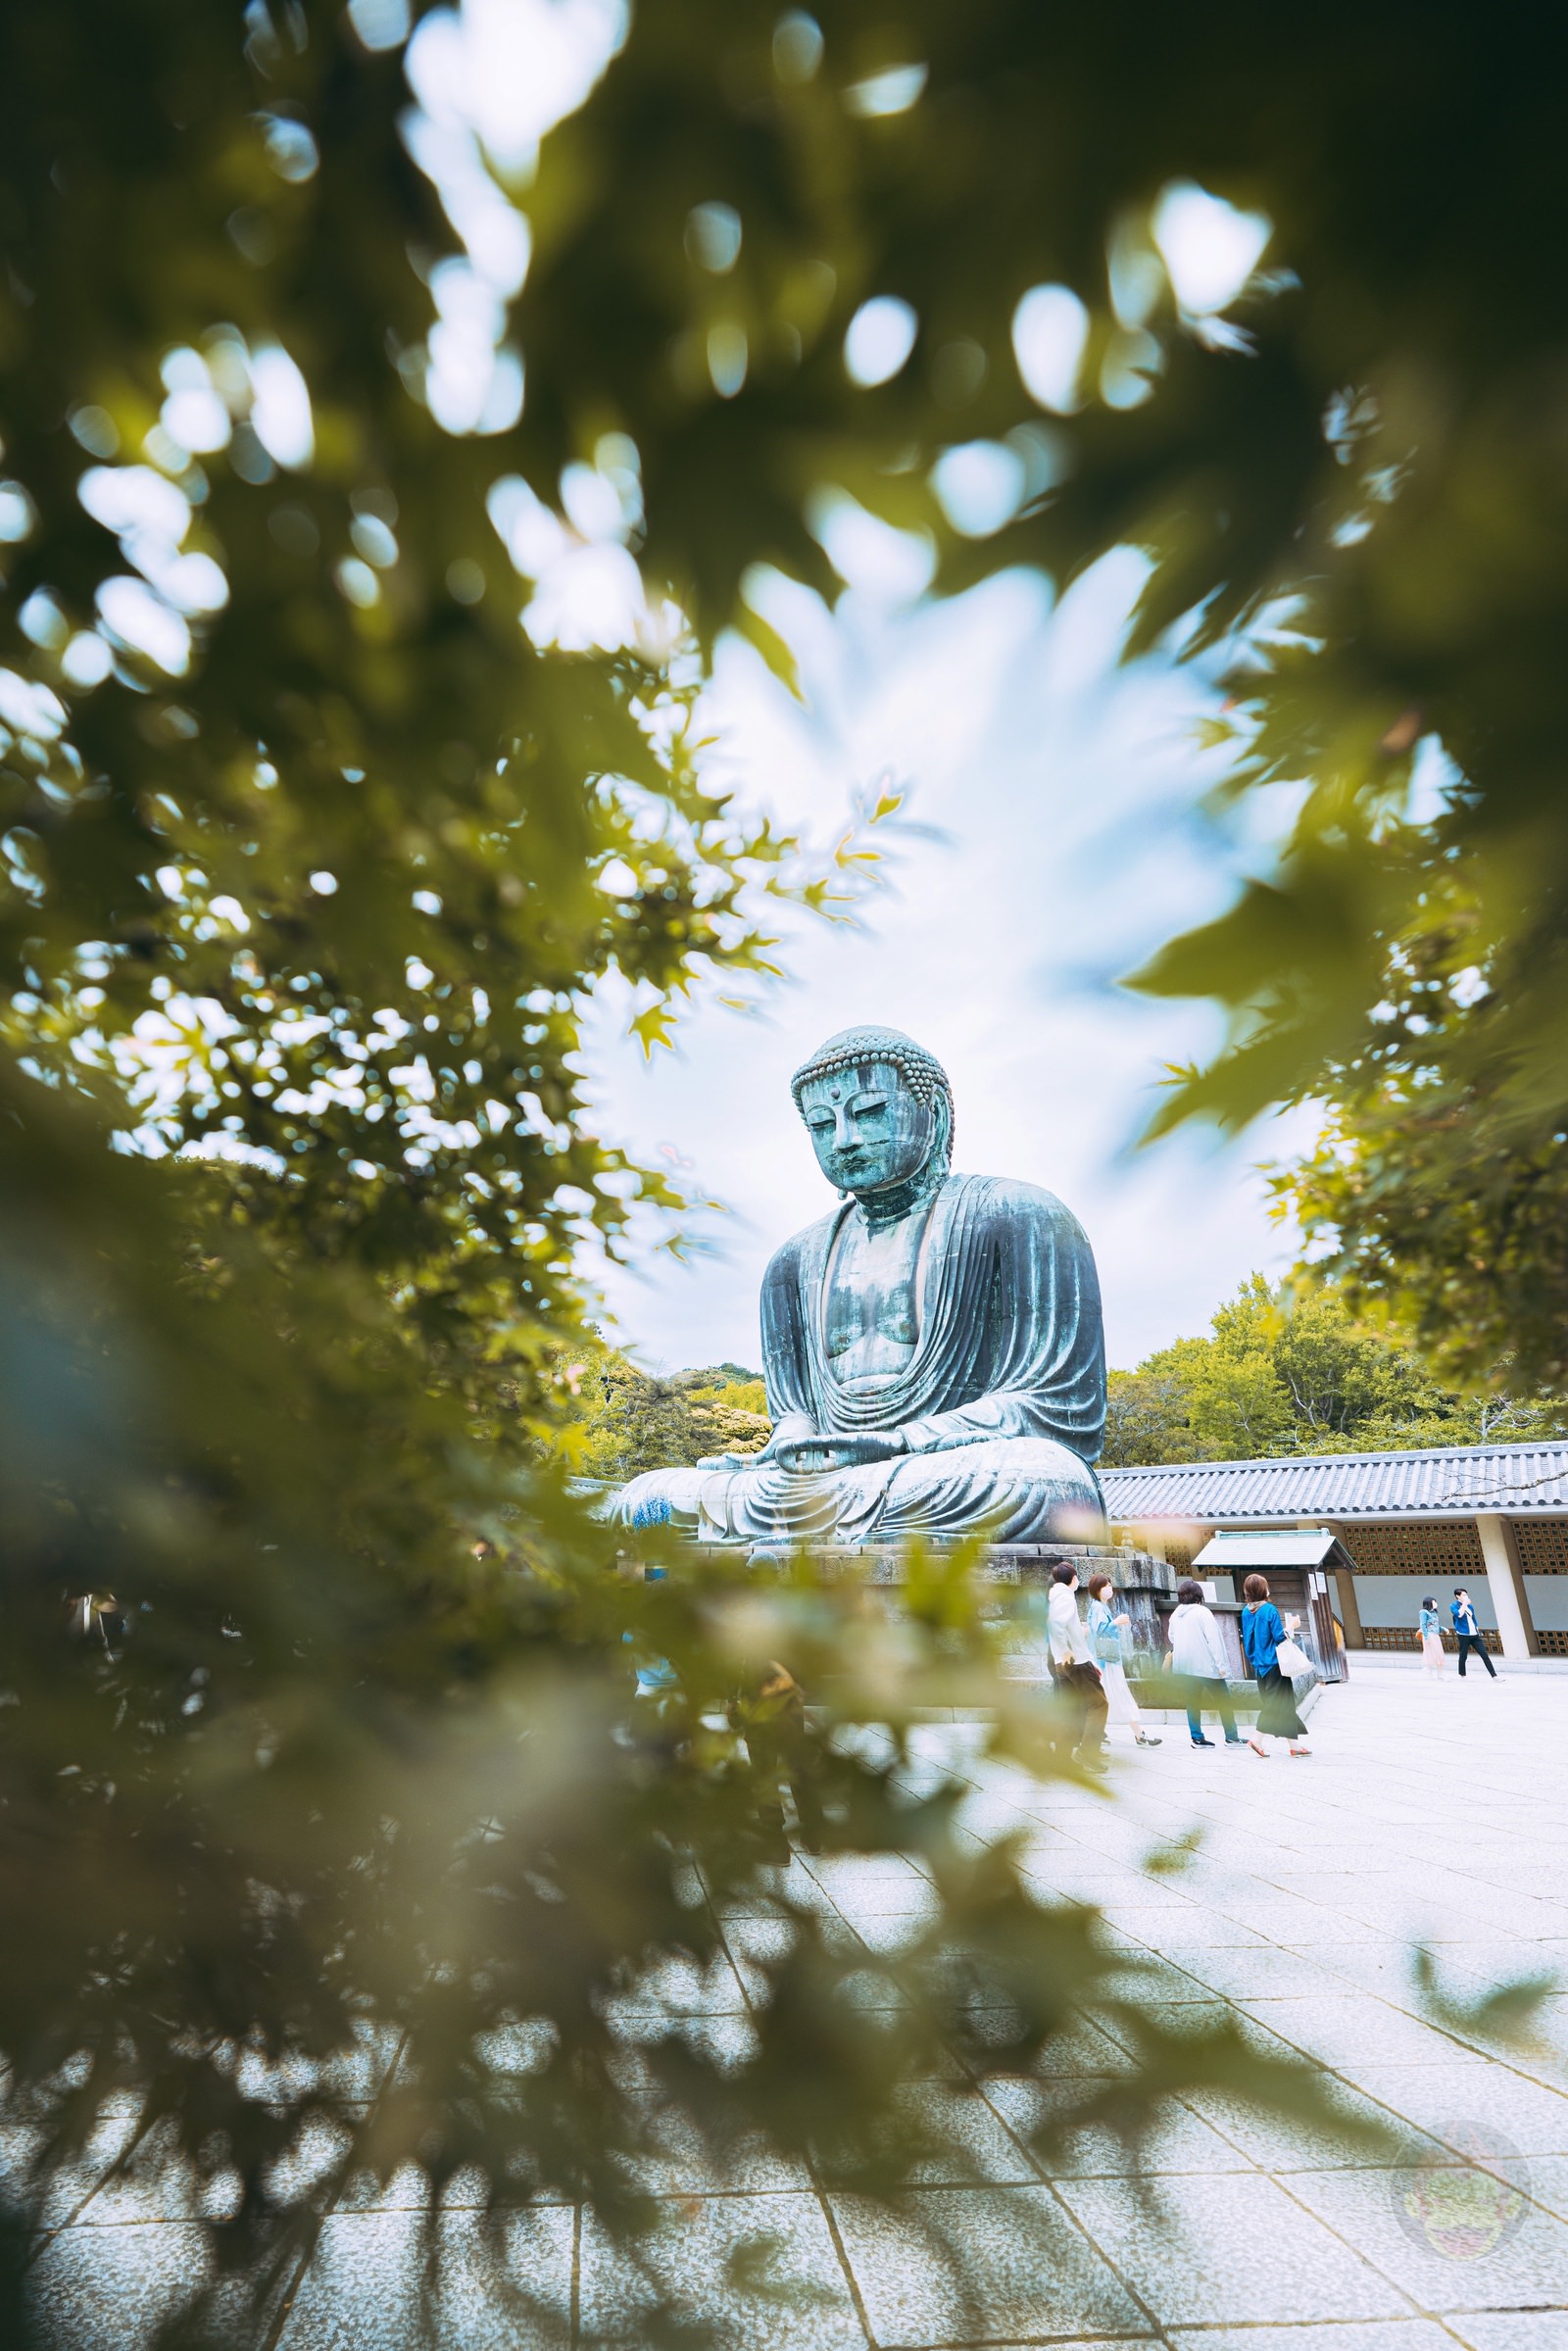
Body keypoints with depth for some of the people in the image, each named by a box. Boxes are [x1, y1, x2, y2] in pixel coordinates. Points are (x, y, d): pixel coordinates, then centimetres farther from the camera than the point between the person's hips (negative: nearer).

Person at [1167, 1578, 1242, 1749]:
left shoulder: (1175, 1615, 6)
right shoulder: (1203, 1612, -12)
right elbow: (1214, 1639, -16)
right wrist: (1221, 1664, -14)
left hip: (1184, 1665, 6)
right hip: (1206, 1664, -6)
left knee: (1193, 1700, 11)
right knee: (1223, 1700, 5)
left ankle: (1197, 1737, 9)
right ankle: (1232, 1737, 8)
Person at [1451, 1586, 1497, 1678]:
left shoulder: (1470, 1606, 14)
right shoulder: (1454, 1606, -3)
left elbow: (1473, 1619, 24)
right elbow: (1459, 1614, -22)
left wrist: (1477, 1629, 19)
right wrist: (1464, 1603, -15)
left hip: (1475, 1635, 5)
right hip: (1464, 1635, -5)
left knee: (1484, 1655, -1)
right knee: (1463, 1656, 2)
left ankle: (1494, 1676, -1)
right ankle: (1462, 1676, 16)